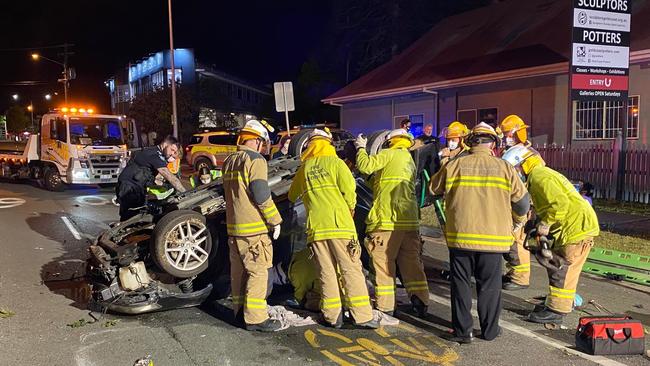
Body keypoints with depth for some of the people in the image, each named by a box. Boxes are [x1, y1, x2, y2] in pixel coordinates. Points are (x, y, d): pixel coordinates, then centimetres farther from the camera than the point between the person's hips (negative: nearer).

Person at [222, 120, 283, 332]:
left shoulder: (229, 162, 15)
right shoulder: (255, 160, -12)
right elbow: (262, 195, -18)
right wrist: (275, 220, -10)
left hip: (233, 226, 9)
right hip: (253, 228, -9)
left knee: (238, 270, 15)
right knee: (258, 271, -5)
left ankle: (240, 310, 24)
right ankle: (255, 318, -4)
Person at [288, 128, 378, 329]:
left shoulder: (304, 169, 15)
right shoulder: (335, 162, 3)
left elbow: (292, 196, 27)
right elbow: (349, 188, -9)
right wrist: (350, 208, 9)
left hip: (316, 227, 3)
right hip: (339, 223, -3)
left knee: (327, 273, 9)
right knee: (351, 271, -1)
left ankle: (333, 316, 10)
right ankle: (362, 316, -1)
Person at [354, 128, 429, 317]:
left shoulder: (389, 154, 0)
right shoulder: (411, 161, 26)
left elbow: (366, 166, -10)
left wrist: (361, 148, 5)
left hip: (387, 219, -8)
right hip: (410, 219, 8)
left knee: (384, 263, 1)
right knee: (412, 263, 12)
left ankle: (385, 306, 4)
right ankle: (420, 302, 13)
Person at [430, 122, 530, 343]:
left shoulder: (454, 165, -3)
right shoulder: (504, 168, -1)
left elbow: (434, 188, 12)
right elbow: (522, 201, 5)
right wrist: (518, 220, 25)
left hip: (460, 236, 0)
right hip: (493, 237, 1)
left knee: (460, 284, 10)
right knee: (489, 285, 13)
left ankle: (463, 331, 14)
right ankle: (489, 330, 24)